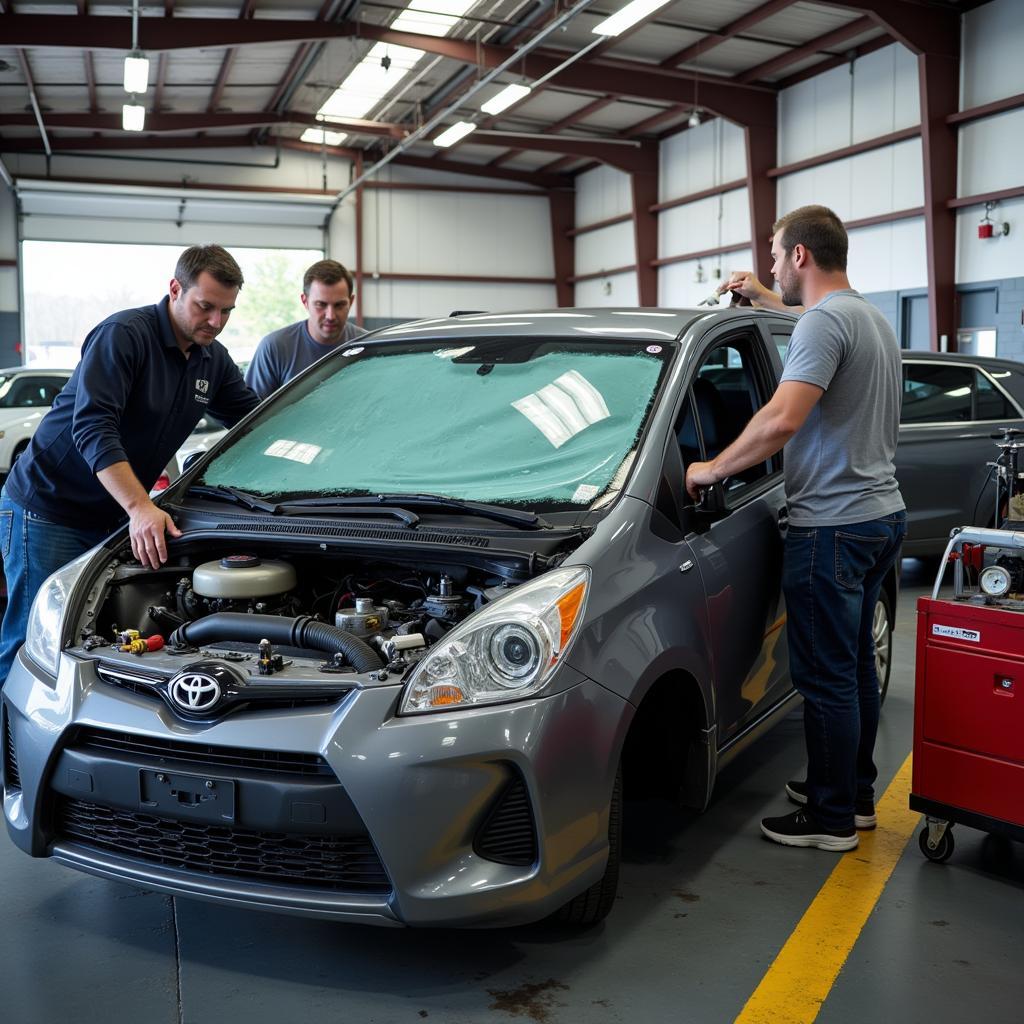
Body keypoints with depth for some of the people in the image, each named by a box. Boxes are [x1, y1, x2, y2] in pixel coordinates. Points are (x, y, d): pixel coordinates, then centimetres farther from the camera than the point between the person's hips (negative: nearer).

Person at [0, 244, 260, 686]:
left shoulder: (214, 360, 6)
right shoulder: (123, 334, -18)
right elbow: (92, 428, -27)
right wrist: (140, 508, -38)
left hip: (112, 517, 7)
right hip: (46, 508, -7)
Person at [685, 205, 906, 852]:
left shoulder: (825, 322, -17)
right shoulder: (874, 318, 15)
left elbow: (782, 421, -29)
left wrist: (712, 470, -18)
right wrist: (764, 299, 41)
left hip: (834, 526, -10)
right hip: (882, 514, 10)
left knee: (827, 676, -1)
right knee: (855, 664, 18)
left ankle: (832, 819, 10)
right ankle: (857, 793, 30)